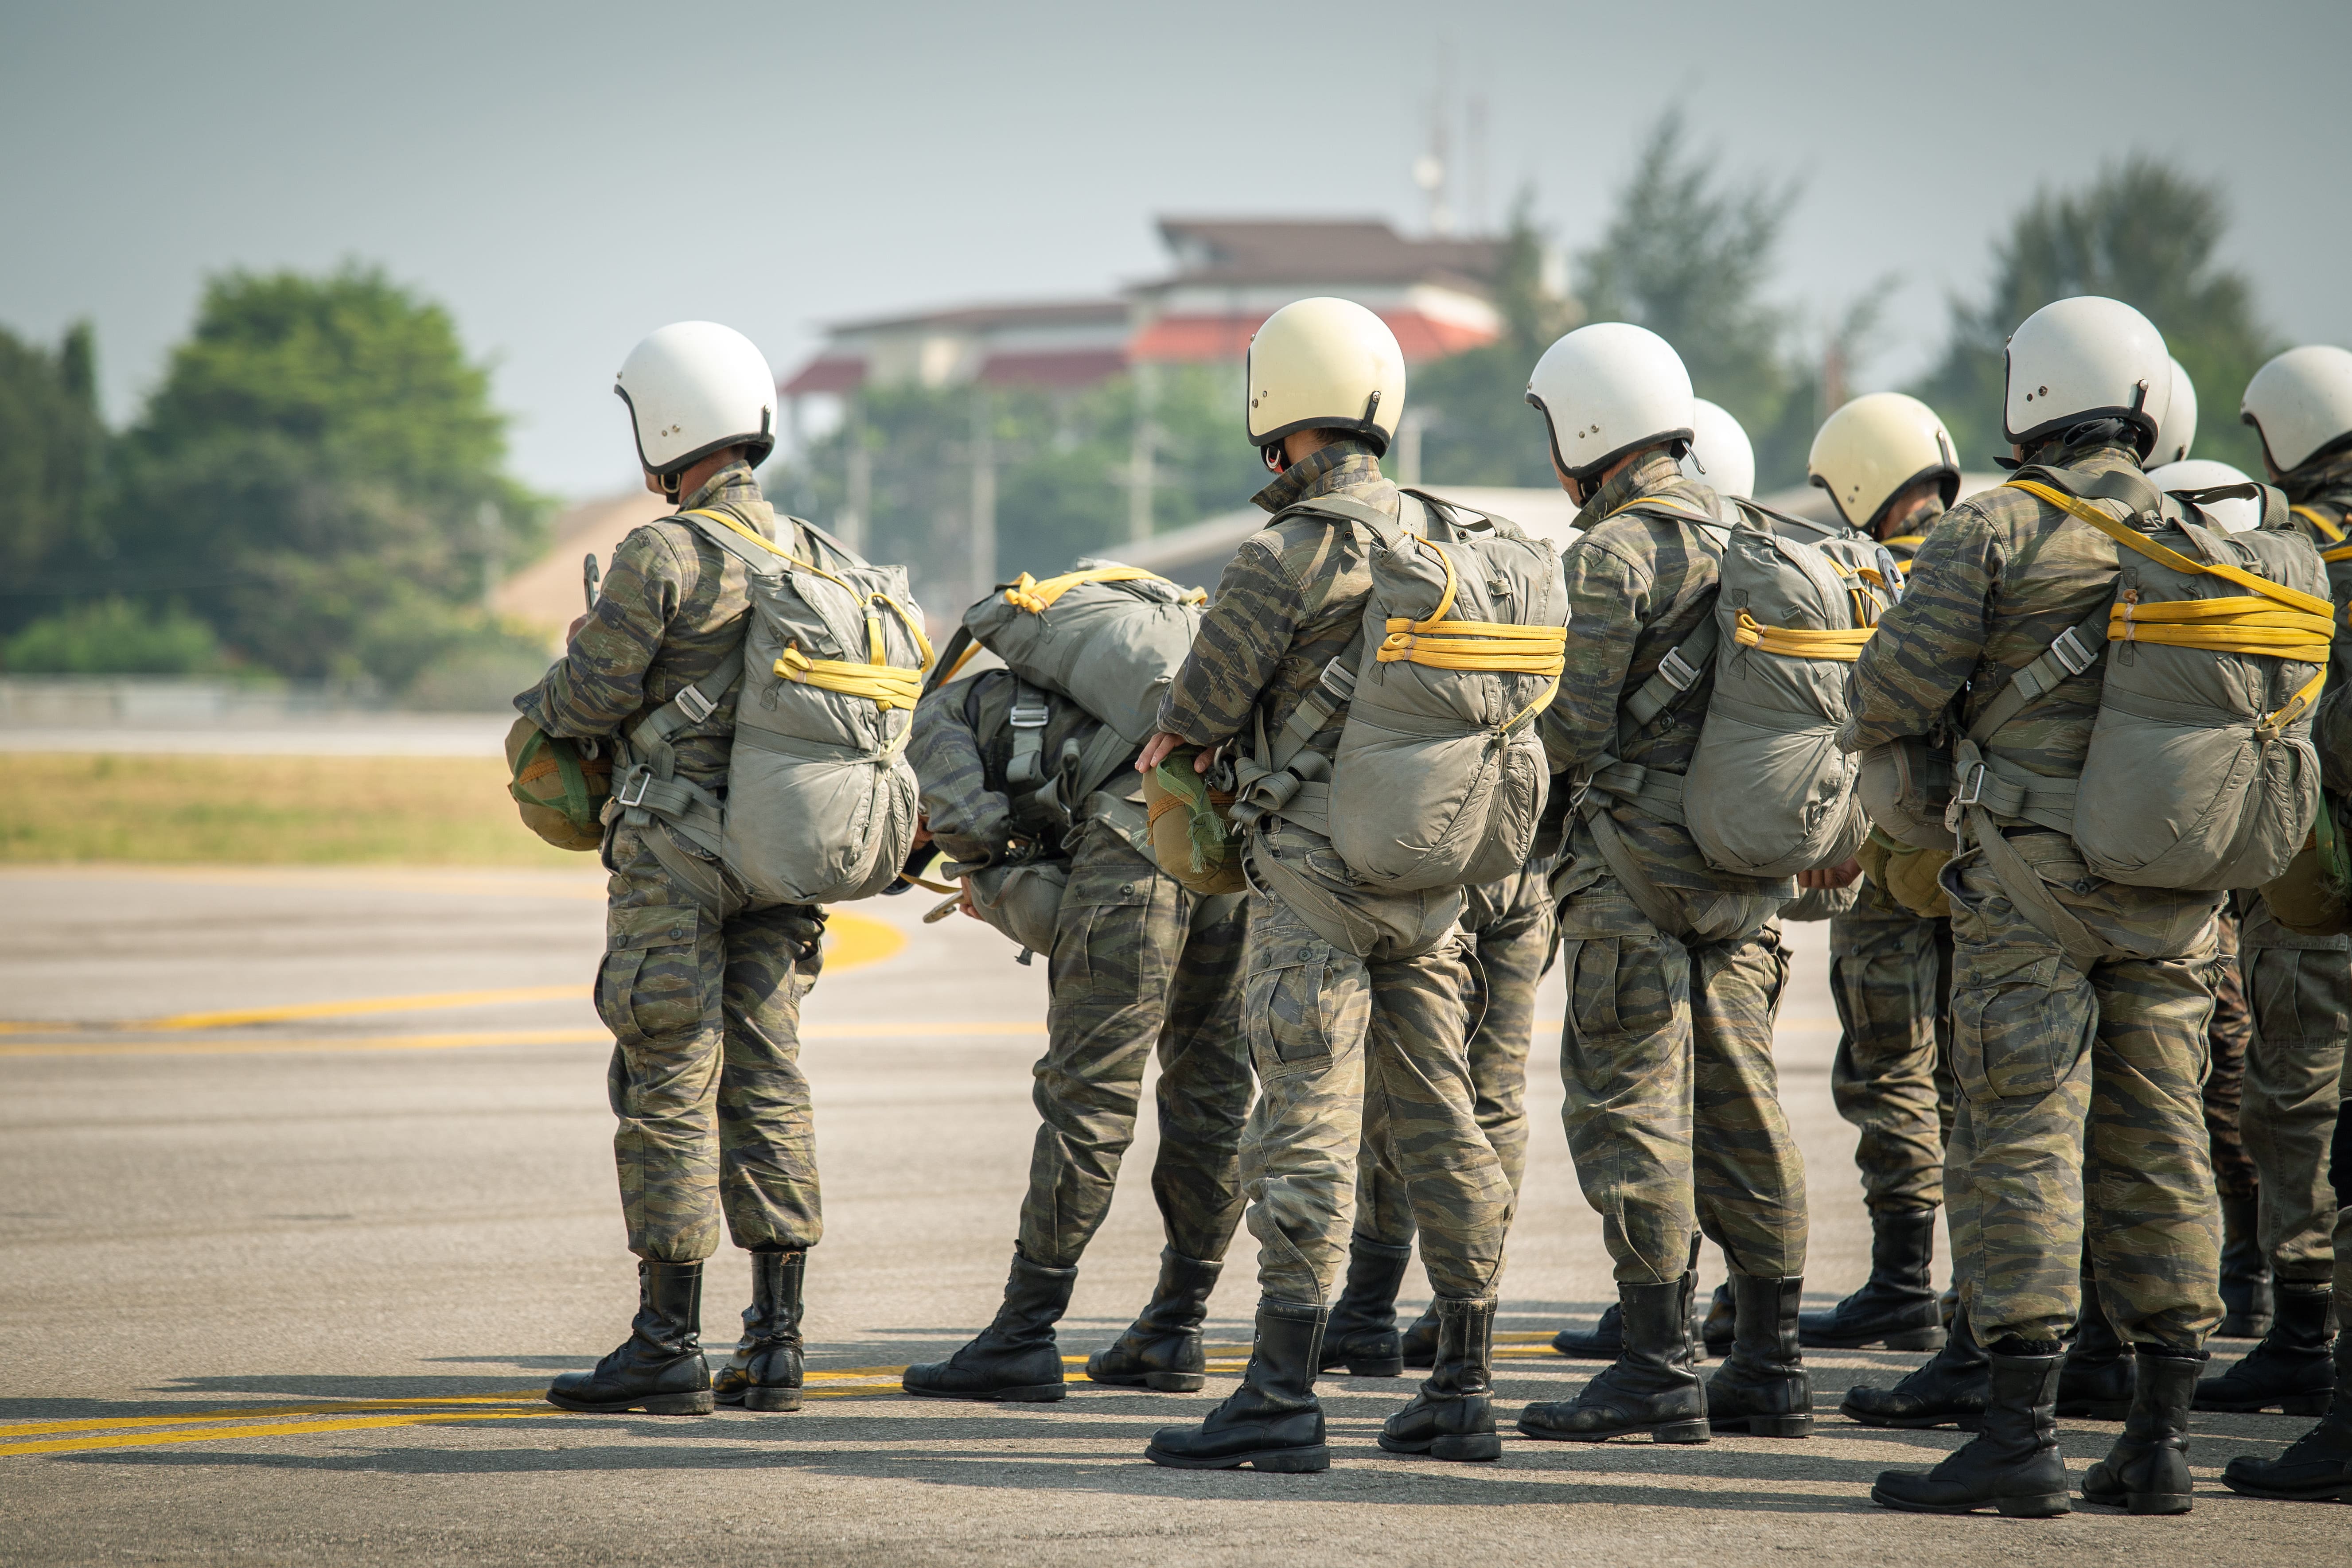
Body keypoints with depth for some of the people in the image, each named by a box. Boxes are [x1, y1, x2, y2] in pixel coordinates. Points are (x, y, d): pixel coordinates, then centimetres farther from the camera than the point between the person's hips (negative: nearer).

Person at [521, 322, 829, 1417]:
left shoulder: (662, 555, -15)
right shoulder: (803, 551, 9)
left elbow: (590, 697, -13)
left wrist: (536, 707, 9)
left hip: (676, 851, -7)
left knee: (668, 1088, -2)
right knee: (765, 1086, 8)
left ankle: (667, 1344, -1)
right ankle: (774, 1341, 8)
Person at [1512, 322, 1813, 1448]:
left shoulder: (1614, 552, -11)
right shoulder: (1743, 544, 14)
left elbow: (1572, 728, -14)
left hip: (1634, 864, -8)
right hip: (1742, 871, 8)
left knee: (1631, 1109, -5)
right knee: (1738, 1109, 10)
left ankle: (1657, 1368, -7)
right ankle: (1769, 1367, 12)